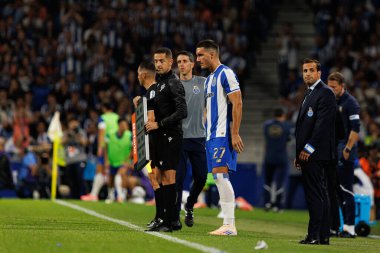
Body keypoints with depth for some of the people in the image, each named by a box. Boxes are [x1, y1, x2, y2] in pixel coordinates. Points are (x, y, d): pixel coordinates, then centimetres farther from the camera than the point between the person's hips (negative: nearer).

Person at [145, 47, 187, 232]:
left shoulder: (174, 83, -11)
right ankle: (172, 221, 13)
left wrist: (159, 124, -19)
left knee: (168, 177, -10)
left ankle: (170, 221, -11)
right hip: (160, 136, 10)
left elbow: (182, 112, -20)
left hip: (170, 136, -10)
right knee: (164, 178, 9)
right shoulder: (159, 82, 18)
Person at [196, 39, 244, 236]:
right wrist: (208, 135, 18)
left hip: (223, 133, -10)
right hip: (212, 135, 10)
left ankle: (230, 225, -15)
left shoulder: (226, 74, -8)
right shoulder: (209, 79, 20)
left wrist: (235, 134, -20)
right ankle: (228, 224, 8)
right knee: (219, 178, 6)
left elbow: (237, 104, -15)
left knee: (220, 174, -15)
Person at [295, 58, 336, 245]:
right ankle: (323, 236, 12)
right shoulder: (309, 94, 21)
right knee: (319, 195, 10)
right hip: (308, 154, 10)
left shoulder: (325, 93, -9)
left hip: (316, 153, -10)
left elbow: (323, 124, -18)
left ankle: (314, 235, -12)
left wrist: (308, 149, -19)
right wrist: (299, 154, 17)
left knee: (314, 195, -11)